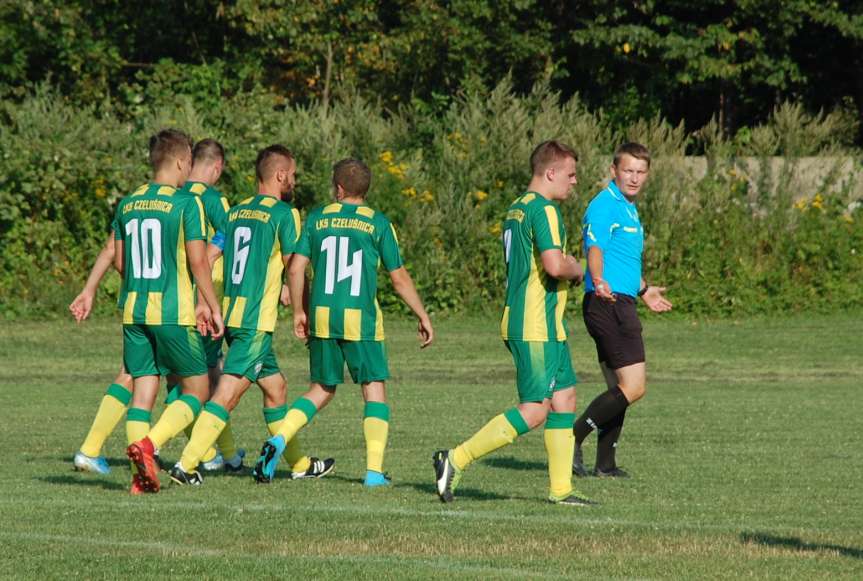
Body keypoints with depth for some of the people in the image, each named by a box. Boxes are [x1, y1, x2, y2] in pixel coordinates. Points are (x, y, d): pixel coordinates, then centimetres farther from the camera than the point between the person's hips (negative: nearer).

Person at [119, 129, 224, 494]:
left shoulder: (128, 205, 9)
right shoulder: (187, 204, -8)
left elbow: (119, 261, 14)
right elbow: (197, 261, -11)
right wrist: (212, 307, -2)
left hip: (133, 310, 6)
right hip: (174, 312, -6)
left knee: (142, 391, 8)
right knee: (196, 389, 5)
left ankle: (141, 476, -2)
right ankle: (147, 444, -17)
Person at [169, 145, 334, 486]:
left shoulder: (235, 212, 13)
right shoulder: (284, 213, -7)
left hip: (231, 313, 8)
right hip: (257, 320, -8)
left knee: (275, 387, 18)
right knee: (227, 395, -11)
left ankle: (300, 464, 27)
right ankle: (186, 464, -18)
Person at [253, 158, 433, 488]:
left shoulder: (317, 219, 6)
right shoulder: (378, 223, 0)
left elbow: (296, 269, 3)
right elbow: (399, 278, 1)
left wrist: (298, 312, 15)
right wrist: (423, 317, 12)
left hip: (321, 316, 3)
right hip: (361, 318, -3)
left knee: (321, 390, 17)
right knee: (375, 390, 5)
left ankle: (279, 440, -4)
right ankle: (374, 470, -3)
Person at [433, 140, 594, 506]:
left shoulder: (516, 209, 17)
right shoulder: (543, 209, -14)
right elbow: (555, 265, -25)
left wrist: (568, 265, 13)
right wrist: (576, 270, -3)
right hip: (536, 328, -11)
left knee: (565, 397, 11)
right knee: (535, 410, -10)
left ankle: (561, 488, 11)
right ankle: (457, 459, -9)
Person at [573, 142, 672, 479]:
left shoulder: (628, 208, 19)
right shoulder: (605, 206, -13)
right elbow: (595, 249, -29)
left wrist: (644, 290, 48)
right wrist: (598, 281, -49)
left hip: (620, 304, 10)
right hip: (609, 304, -10)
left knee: (620, 389, 14)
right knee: (633, 388, -15)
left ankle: (605, 464, 18)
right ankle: (571, 438, -13)